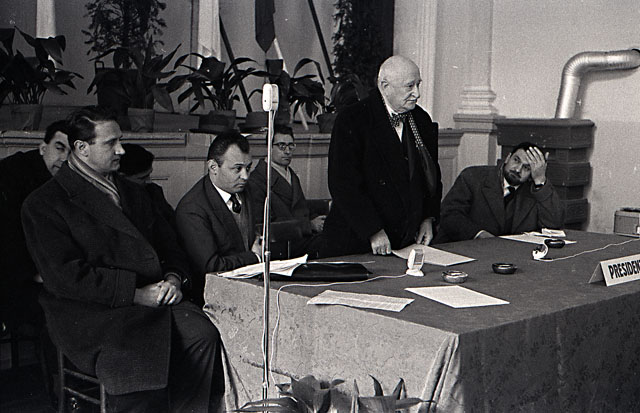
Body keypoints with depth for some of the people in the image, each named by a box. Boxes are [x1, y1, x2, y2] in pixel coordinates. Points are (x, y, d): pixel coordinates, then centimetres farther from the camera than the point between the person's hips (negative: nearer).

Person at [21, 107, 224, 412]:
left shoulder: (131, 192, 23)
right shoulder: (43, 204, 0)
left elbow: (168, 244, 23)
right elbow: (64, 276, -10)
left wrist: (173, 278, -1)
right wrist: (135, 294, -15)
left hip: (151, 296, 6)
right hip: (88, 312, -5)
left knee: (203, 334, -24)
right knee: (136, 358, -35)